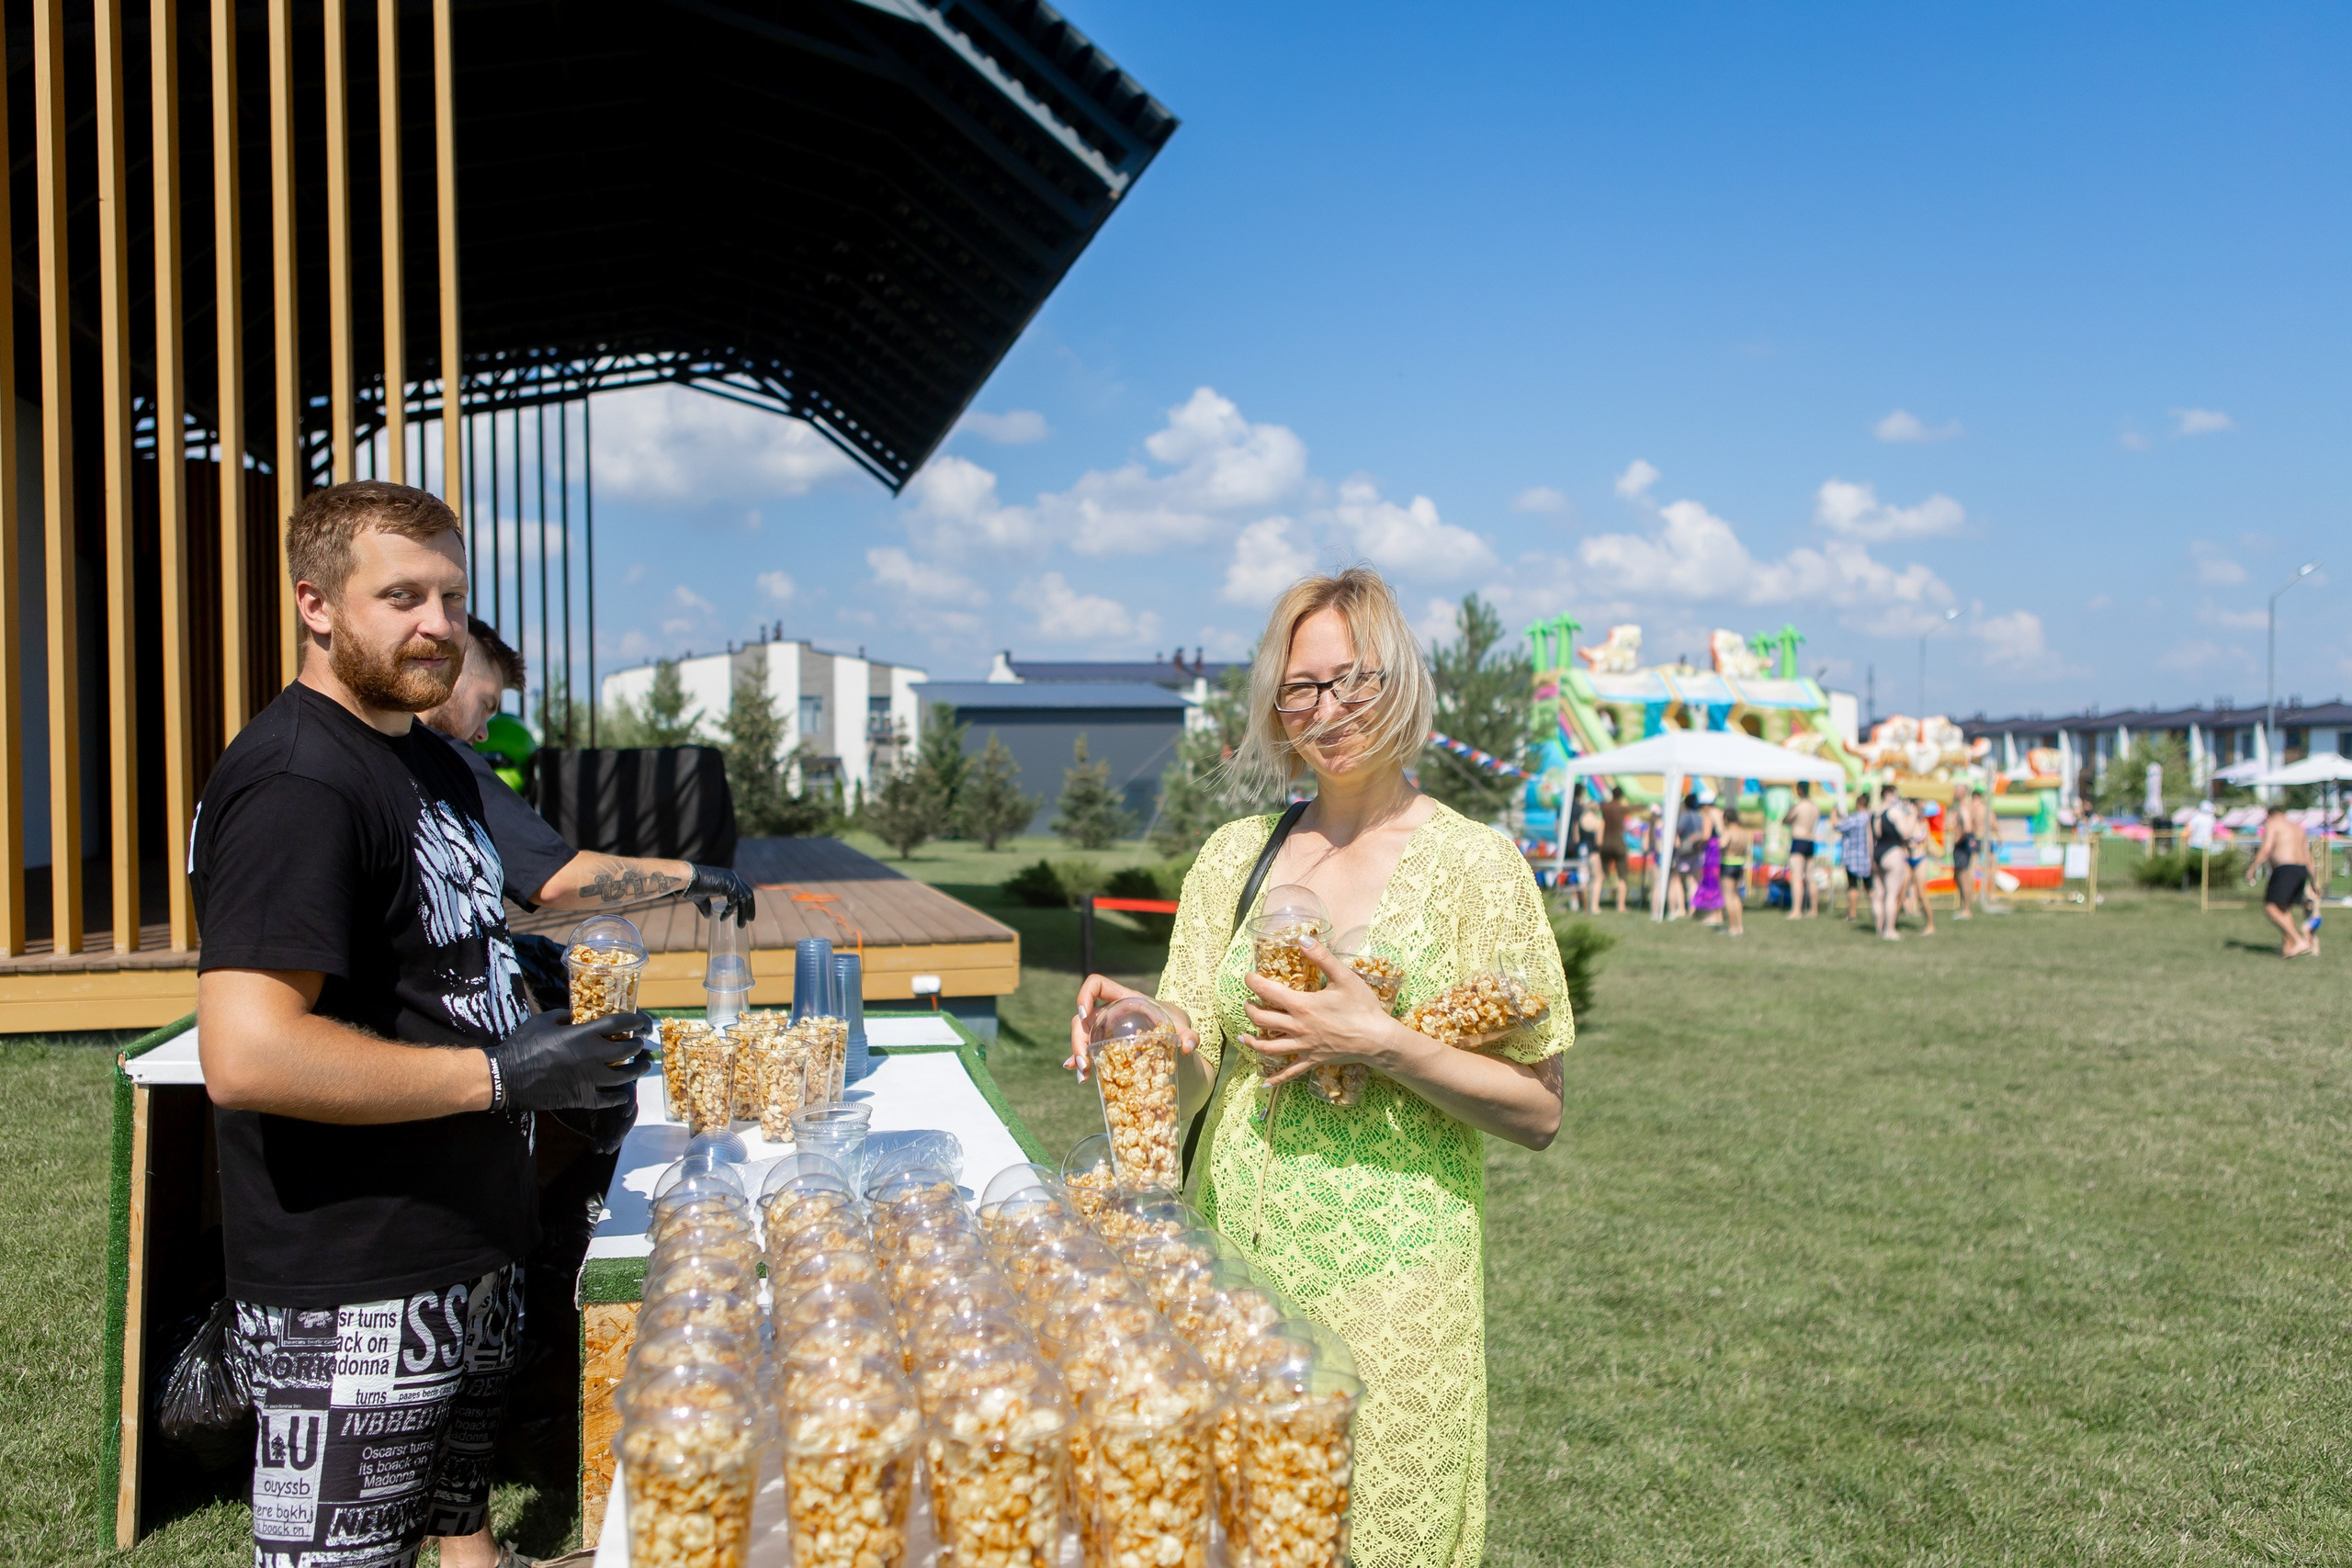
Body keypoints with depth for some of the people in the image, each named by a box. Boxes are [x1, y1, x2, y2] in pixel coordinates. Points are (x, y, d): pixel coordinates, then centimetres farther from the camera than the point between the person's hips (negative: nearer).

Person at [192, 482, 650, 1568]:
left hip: (466, 1253, 9)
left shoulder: (429, 761, 12)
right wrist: (500, 1073, -24)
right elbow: (247, 1053, -29)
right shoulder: (295, 783, -20)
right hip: (352, 1298, -9)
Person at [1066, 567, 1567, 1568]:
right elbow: (1193, 1058, 6)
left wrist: (1378, 1041, -20)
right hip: (1235, 1253, 4)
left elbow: (1539, 1111, -7)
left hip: (1386, 1280, -3)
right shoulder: (1237, 855, 6)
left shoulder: (1473, 864, -6)